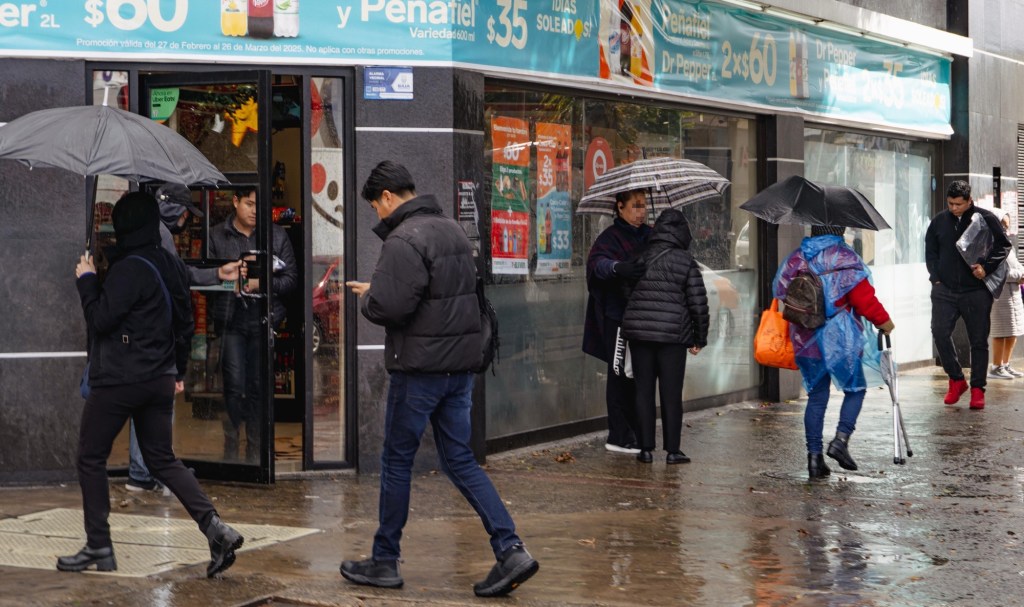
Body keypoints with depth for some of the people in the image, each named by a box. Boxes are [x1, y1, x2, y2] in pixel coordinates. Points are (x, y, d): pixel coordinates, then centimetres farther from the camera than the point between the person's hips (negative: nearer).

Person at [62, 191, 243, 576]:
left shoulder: (128, 269, -17)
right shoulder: (173, 267, 9)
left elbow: (100, 319, -17)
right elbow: (185, 324, 15)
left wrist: (86, 279, -4)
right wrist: (178, 371, 22)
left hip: (119, 381, -8)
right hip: (160, 381, 8)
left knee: (91, 458, 7)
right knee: (161, 459, 13)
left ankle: (99, 548, 8)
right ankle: (214, 527, -3)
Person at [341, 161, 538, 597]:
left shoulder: (404, 241, -16)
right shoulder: (453, 230, 13)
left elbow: (389, 307, -25)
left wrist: (366, 296, -1)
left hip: (420, 368, -8)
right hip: (461, 364, 8)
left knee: (397, 461, 6)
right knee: (459, 460, 11)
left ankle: (385, 561, 17)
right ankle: (510, 550, -1)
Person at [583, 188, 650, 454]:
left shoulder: (648, 235, 15)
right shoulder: (611, 236, -8)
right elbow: (597, 262, -26)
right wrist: (618, 267, -47)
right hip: (618, 317, -7)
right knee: (621, 375, -5)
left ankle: (634, 431, 21)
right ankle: (619, 436, -1)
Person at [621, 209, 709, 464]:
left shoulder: (640, 258, 3)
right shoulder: (686, 262, -5)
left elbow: (625, 293, 8)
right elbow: (698, 304, -4)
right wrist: (699, 339, 5)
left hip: (638, 331, 3)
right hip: (672, 335, -3)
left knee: (643, 391, 8)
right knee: (671, 393, 4)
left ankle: (646, 448, 9)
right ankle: (672, 450, 6)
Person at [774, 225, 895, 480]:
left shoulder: (796, 258, 7)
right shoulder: (845, 258, -9)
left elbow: (782, 292, 11)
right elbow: (863, 296, -11)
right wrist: (883, 320, 4)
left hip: (806, 340, 5)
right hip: (840, 340, -5)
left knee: (816, 397, 10)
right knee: (855, 388, 13)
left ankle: (814, 456, 7)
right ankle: (841, 439, -6)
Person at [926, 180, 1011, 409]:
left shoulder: (986, 219, 0)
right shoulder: (939, 221, 9)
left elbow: (1003, 245, 1)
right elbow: (930, 251, 15)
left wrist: (986, 267, -13)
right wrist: (936, 278, 4)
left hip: (976, 291, -2)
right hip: (944, 290, 2)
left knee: (979, 340, 2)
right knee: (940, 332, -12)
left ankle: (977, 389, 10)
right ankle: (956, 379, 5)